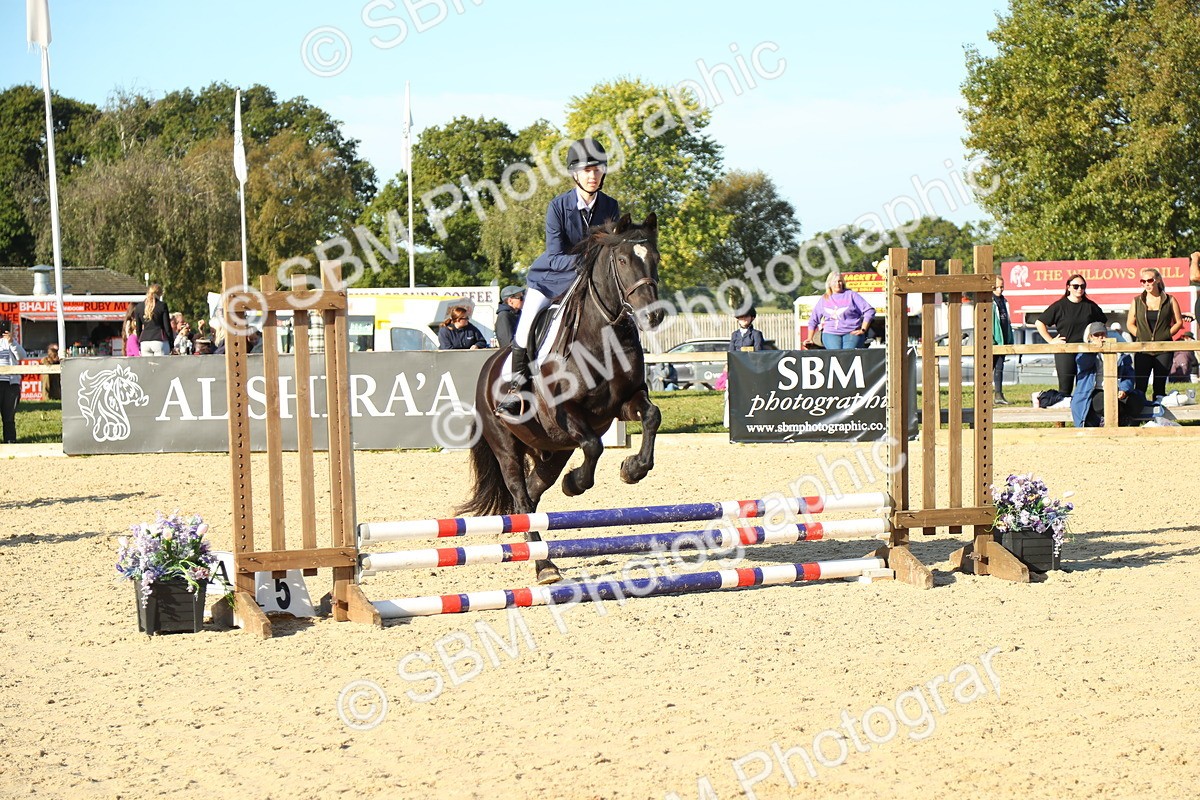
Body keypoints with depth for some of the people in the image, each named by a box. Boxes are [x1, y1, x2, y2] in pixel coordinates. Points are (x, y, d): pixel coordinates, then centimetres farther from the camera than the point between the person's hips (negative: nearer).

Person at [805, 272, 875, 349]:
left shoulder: (851, 295, 7)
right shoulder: (824, 299, 17)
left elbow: (870, 311, 3)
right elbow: (813, 320, 24)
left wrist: (863, 330, -2)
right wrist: (810, 338, 19)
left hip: (851, 332, -2)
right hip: (830, 334, 2)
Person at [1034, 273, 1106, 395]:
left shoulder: (1090, 306, 8)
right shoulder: (1059, 306, -1)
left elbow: (1101, 323, 25)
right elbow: (1039, 323, 3)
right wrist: (1050, 340, -2)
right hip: (1064, 352, -3)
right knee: (1065, 387, -5)